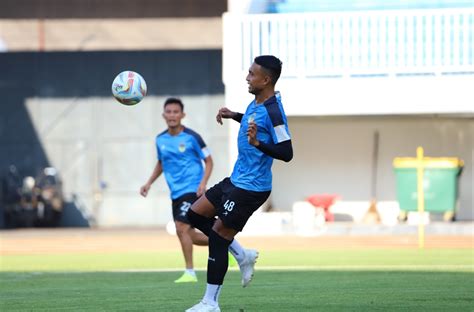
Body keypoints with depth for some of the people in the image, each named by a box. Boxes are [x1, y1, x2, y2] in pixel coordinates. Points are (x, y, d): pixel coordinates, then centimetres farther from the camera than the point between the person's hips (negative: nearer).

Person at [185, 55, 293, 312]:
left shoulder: (273, 111, -23)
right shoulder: (257, 102, 5)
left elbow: (286, 153, -26)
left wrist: (258, 143, -38)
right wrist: (234, 116, 17)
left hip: (250, 189, -10)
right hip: (236, 180, 10)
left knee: (217, 238, -6)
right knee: (195, 214, 16)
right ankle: (242, 255, 20)